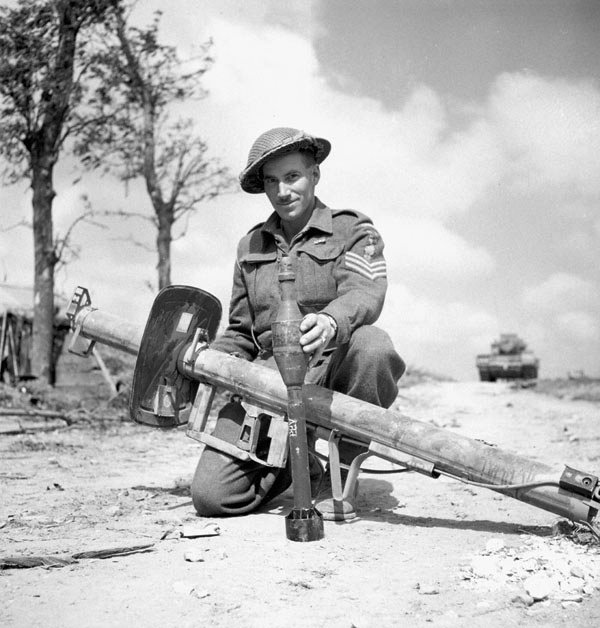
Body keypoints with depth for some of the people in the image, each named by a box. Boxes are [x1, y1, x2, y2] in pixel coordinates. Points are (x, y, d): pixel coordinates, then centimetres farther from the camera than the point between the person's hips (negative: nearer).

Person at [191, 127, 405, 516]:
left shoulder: (353, 230, 6)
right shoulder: (251, 245, 19)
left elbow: (364, 294, -15)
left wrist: (331, 322, -38)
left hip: (334, 366, -2)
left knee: (371, 345, -38)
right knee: (211, 495, -15)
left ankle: (348, 458, -8)